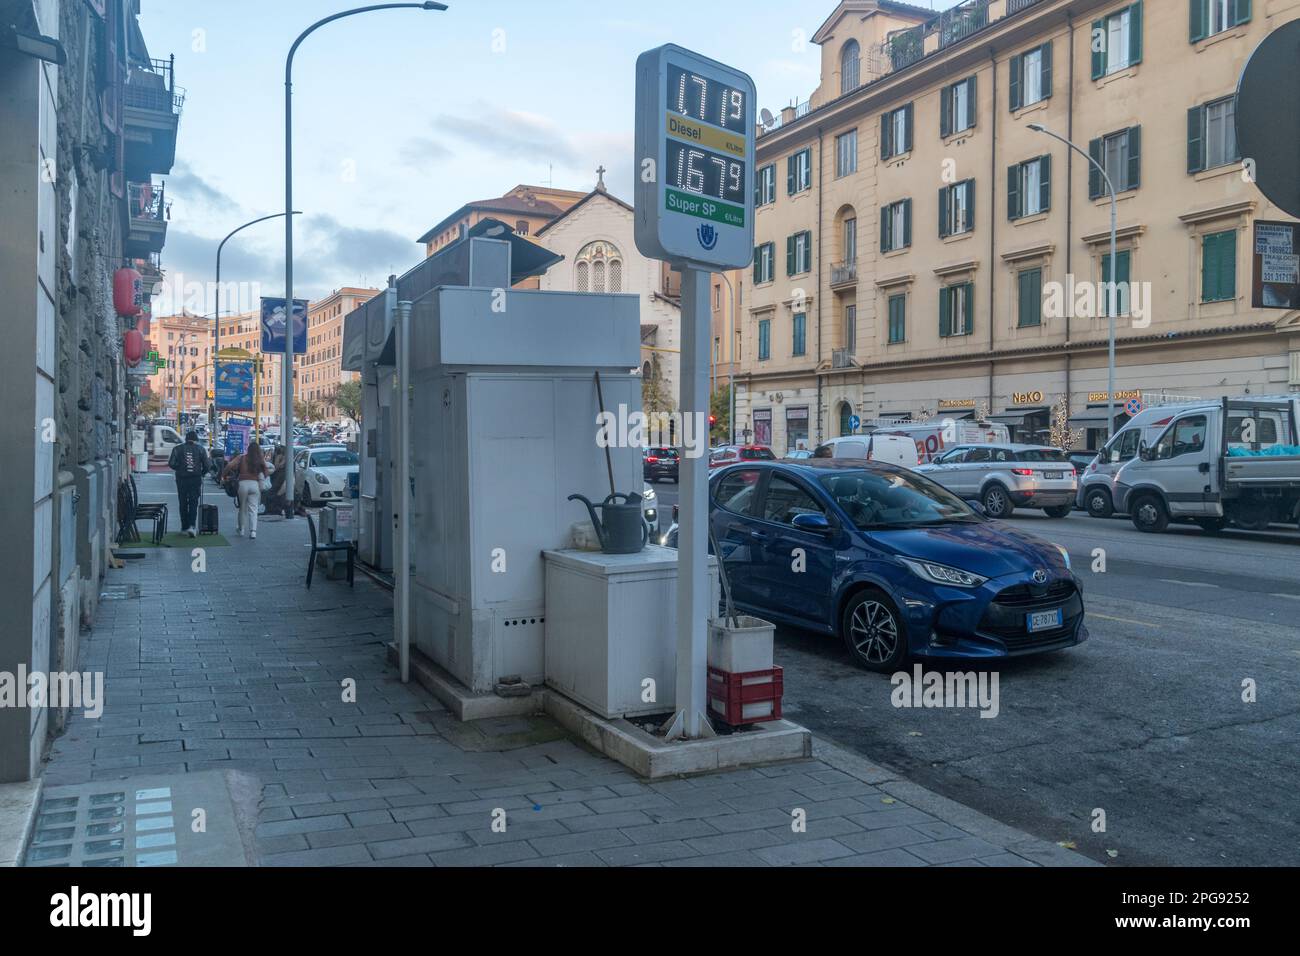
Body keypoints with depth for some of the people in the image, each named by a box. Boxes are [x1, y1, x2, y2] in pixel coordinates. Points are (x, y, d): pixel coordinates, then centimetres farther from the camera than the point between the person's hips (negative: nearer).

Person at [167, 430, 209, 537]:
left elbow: (171, 464, -6)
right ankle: (191, 526, -15)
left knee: (183, 504, 9)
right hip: (196, 479, 0)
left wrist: (179, 469, 13)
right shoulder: (200, 449, 1)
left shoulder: (178, 448, 1)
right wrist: (201, 473, 16)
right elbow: (206, 465, -2)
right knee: (193, 503, 2)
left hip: (182, 479, 0)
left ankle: (184, 528, 13)